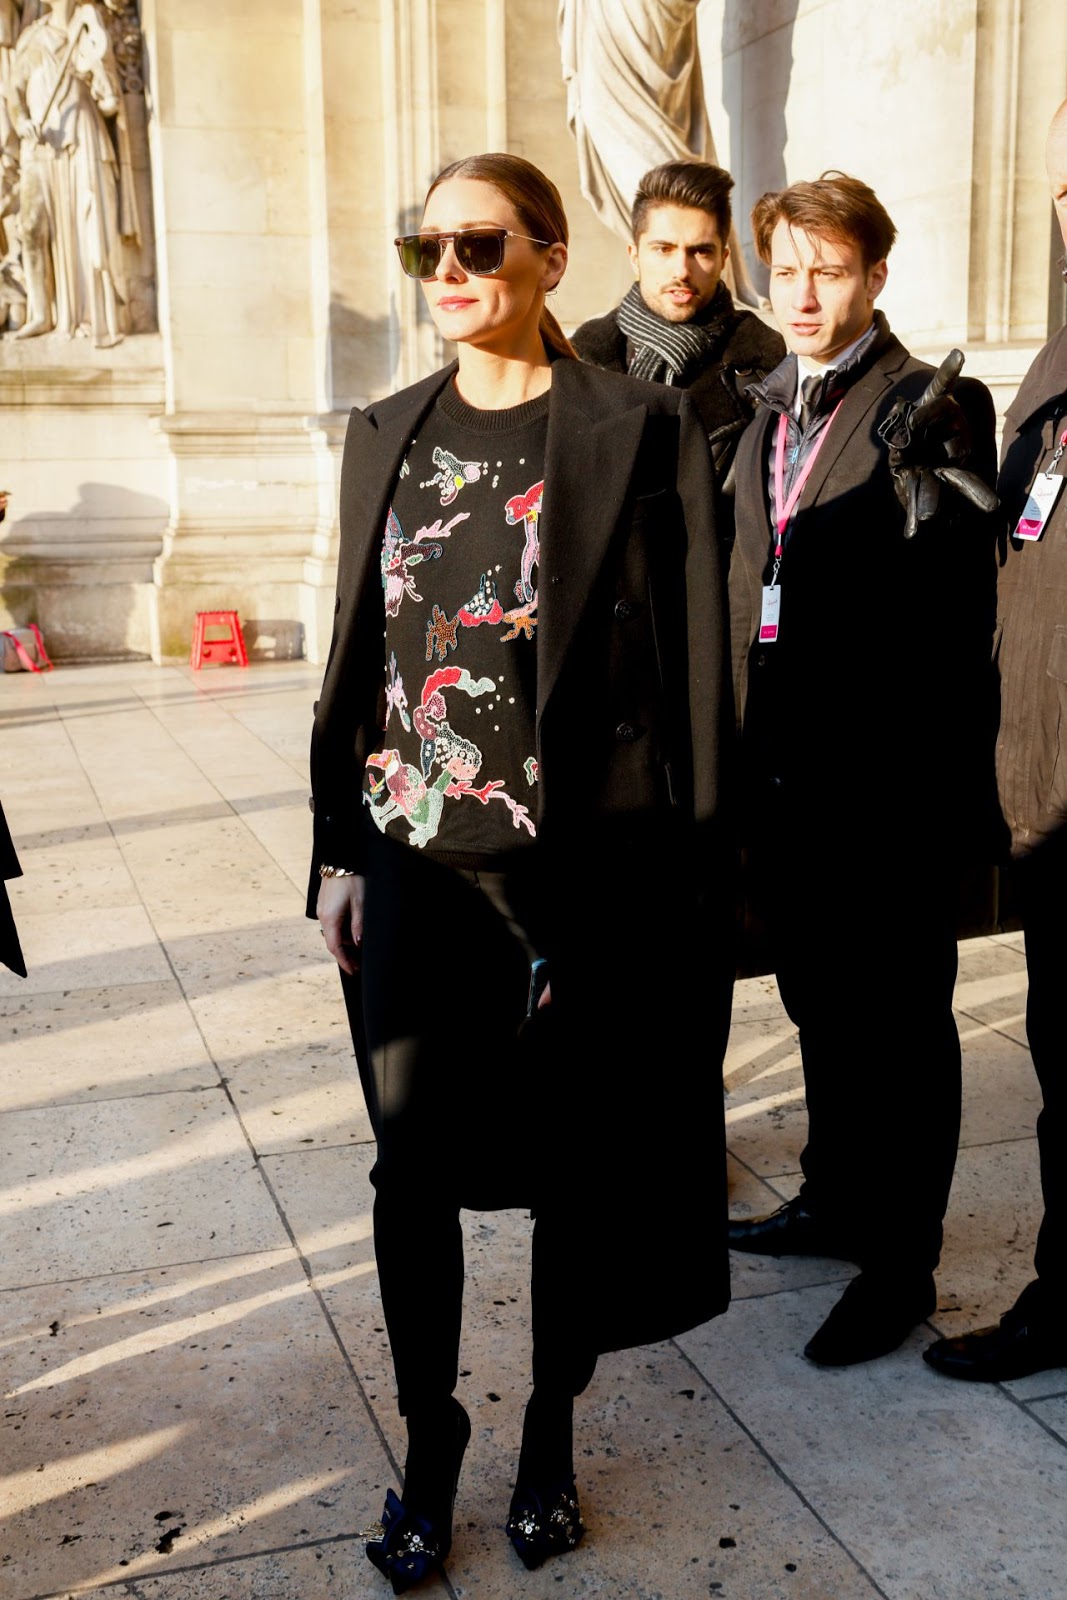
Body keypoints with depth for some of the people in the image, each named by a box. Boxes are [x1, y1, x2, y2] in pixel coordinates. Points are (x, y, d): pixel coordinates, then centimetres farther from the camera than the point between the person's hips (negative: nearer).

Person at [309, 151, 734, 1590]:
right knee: (412, 1164, 8)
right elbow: (358, 652, 11)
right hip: (416, 863, 4)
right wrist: (338, 848, 8)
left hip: (582, 865, -3)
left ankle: (550, 1434, 33)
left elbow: (692, 663, -6)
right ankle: (430, 1439, 30)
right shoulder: (387, 437, 8)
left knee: (572, 1164, 11)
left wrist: (690, 878, -7)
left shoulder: (638, 430, -5)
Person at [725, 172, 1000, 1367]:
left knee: (899, 1020, 6)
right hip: (788, 765, 7)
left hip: (891, 777, -7)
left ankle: (900, 1260, 19)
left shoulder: (934, 410, -8)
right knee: (821, 1001, 20)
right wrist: (749, 751, 10)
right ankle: (837, 1201, 38)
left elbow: (961, 614, -12)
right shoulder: (766, 409, 12)